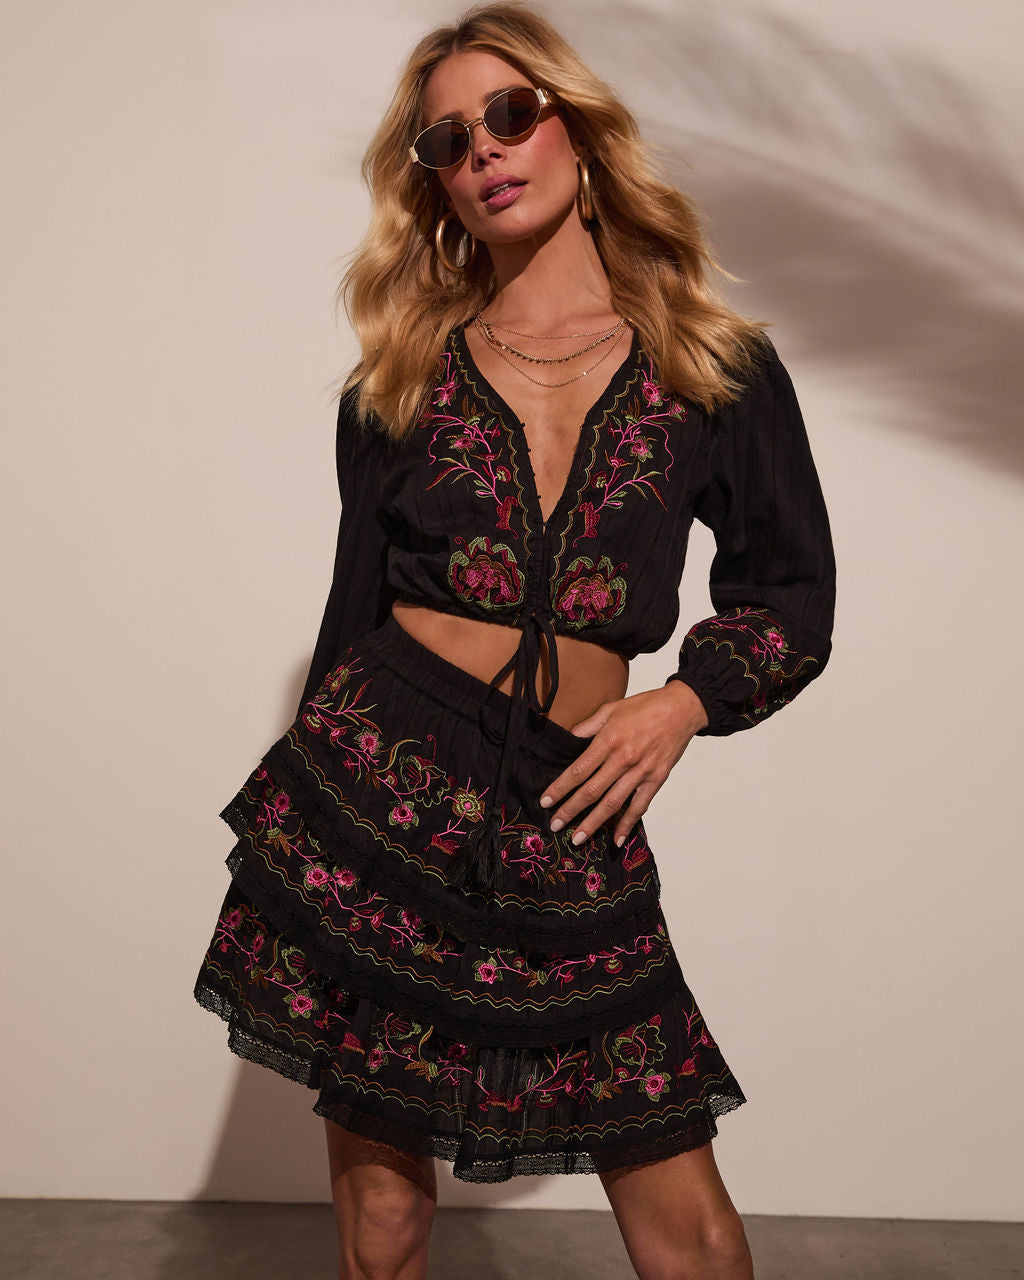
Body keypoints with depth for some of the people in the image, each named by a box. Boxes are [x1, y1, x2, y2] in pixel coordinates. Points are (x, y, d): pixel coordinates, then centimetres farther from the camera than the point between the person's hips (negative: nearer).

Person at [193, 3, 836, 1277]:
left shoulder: (720, 371, 7)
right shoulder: (401, 384, 9)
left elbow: (793, 593, 12)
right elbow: (359, 605, 14)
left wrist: (684, 701, -4)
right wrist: (323, 780, 14)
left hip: (565, 814, 0)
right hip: (375, 781, 1)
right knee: (376, 1167, 8)